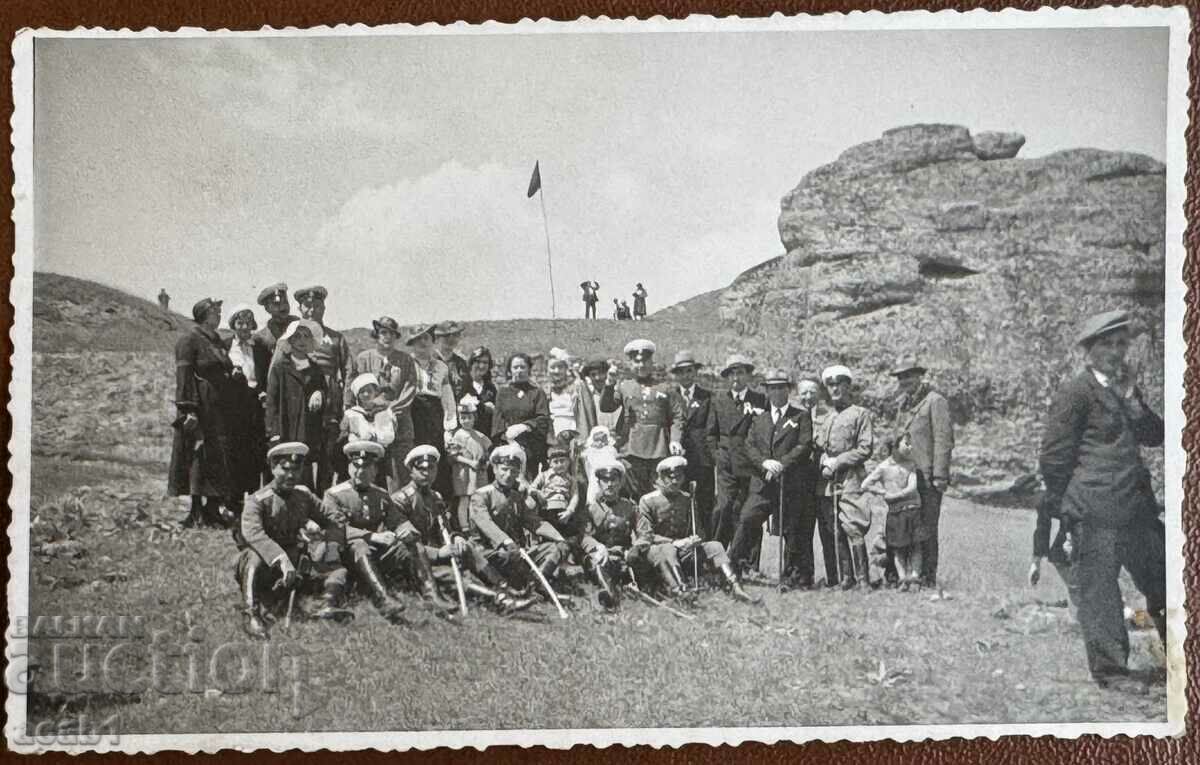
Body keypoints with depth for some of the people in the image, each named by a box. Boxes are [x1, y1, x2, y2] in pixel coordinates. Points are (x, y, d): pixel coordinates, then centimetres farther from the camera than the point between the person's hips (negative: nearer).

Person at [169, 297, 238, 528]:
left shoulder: (218, 342, 18)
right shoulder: (189, 341, -6)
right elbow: (184, 377, -14)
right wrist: (188, 410, -21)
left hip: (222, 411, 8)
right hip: (201, 411, -8)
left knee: (222, 462, 5)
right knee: (200, 459, -6)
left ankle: (213, 509, 10)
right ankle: (196, 512, -2)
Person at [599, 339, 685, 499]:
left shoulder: (664, 388, 13)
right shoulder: (624, 387, 13)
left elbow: (678, 417, 10)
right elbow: (605, 407, 0)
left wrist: (675, 440, -6)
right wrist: (609, 383, -14)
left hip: (660, 451, 0)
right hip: (632, 451, 0)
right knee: (636, 496, -2)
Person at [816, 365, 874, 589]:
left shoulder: (860, 414, 5)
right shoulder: (826, 419, 23)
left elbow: (865, 449, -3)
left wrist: (837, 462, -9)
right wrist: (824, 463, 2)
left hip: (850, 480, -6)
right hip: (826, 482, 6)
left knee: (851, 527, -14)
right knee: (830, 532, 0)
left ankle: (862, 579, -11)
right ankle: (845, 578, 3)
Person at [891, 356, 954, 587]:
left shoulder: (934, 401, -6)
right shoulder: (904, 403, 18)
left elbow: (944, 440, -11)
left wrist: (939, 476, -15)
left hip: (928, 477, -7)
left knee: (927, 528, -5)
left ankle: (928, 579, 0)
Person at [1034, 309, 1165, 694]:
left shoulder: (1124, 388, 18)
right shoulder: (1076, 392, -7)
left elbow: (1156, 435, 13)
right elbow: (1053, 457, -7)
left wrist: (1132, 402, -2)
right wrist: (1064, 504, -2)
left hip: (1137, 507, 8)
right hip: (1095, 513, -8)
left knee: (1161, 583, 12)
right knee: (1099, 590, -2)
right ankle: (1110, 672, 6)